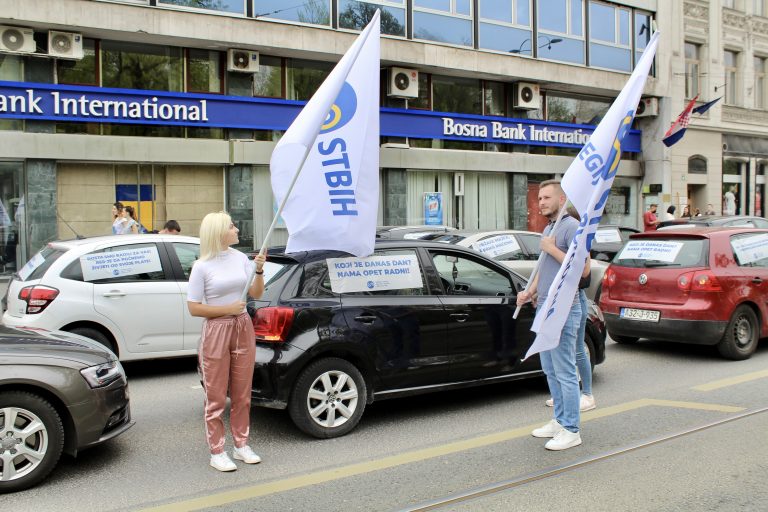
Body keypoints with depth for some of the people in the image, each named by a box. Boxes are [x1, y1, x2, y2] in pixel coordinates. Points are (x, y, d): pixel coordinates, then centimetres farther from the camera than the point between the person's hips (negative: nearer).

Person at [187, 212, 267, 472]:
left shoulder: (241, 258, 5)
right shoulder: (202, 267, -9)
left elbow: (256, 294, 8)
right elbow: (193, 308, -10)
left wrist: (259, 271, -8)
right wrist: (228, 309, -15)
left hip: (243, 328, 5)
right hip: (216, 332, -5)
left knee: (242, 393, 13)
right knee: (216, 397, 3)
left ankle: (241, 445, 26)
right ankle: (217, 452, 14)